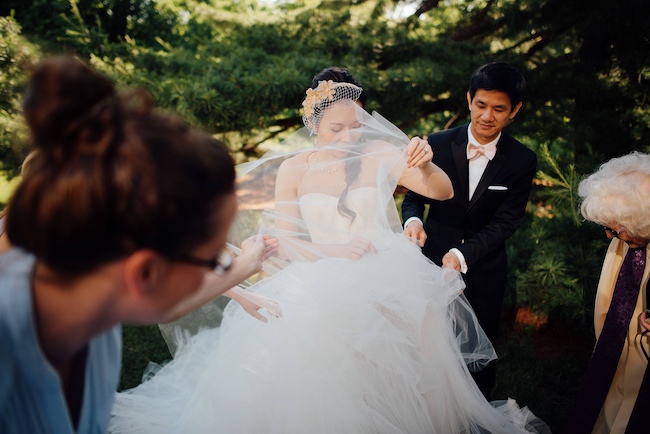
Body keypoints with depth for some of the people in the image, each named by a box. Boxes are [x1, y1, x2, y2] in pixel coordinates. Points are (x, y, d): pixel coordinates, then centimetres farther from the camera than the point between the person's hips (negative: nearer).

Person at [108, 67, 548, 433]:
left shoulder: (380, 156, 1)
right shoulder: (293, 169, 3)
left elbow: (443, 191, -2)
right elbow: (284, 241, 1)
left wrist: (425, 165, -24)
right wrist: (331, 252, -17)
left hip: (383, 278, 0)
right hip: (317, 280, 0)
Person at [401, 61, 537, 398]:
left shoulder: (522, 161, -11)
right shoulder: (438, 144, -11)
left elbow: (505, 221, -14)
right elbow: (414, 196, -5)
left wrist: (463, 254, -28)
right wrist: (413, 220, -28)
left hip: (485, 272, 0)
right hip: (433, 260, 0)